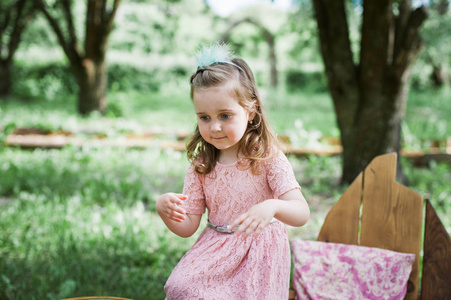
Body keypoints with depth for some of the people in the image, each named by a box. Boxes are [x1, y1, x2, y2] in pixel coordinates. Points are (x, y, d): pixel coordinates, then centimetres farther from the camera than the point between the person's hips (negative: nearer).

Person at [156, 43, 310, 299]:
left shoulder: (268, 157, -9)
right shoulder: (201, 165, 2)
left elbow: (302, 215, -17)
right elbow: (187, 227, 3)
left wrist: (272, 206, -38)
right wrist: (165, 209, -19)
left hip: (258, 256, -2)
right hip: (215, 253, 3)